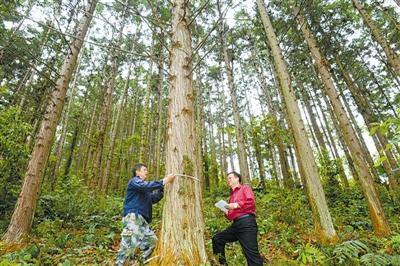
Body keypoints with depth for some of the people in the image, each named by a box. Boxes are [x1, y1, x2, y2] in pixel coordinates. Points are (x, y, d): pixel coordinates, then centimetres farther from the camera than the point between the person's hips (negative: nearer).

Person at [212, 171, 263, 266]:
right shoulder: (232, 195, 26)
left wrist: (236, 205, -12)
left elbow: (251, 202, -11)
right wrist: (226, 213, 6)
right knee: (217, 239, 6)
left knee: (251, 253, -12)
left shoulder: (245, 188, 8)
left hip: (246, 222, -8)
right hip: (236, 224, 8)